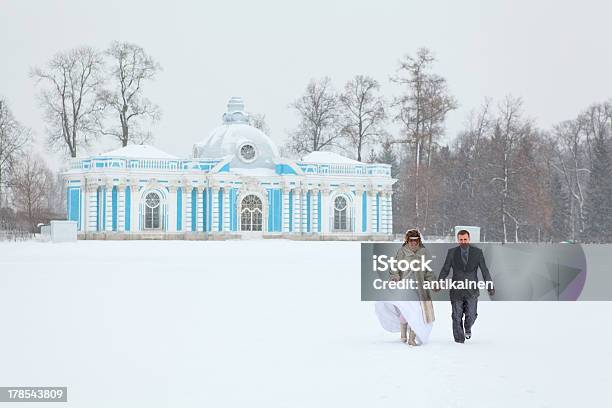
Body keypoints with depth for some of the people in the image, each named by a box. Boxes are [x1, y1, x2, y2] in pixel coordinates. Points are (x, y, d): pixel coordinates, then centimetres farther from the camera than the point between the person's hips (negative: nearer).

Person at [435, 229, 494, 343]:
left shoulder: (477, 252, 4)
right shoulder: (452, 252, 4)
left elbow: (484, 269, 3)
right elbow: (445, 269, 3)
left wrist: (490, 285, -5)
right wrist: (439, 282, -10)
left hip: (472, 290, 0)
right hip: (456, 290, 0)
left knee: (471, 315, -4)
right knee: (457, 316, 1)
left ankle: (467, 328, 29)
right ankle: (459, 339, 12)